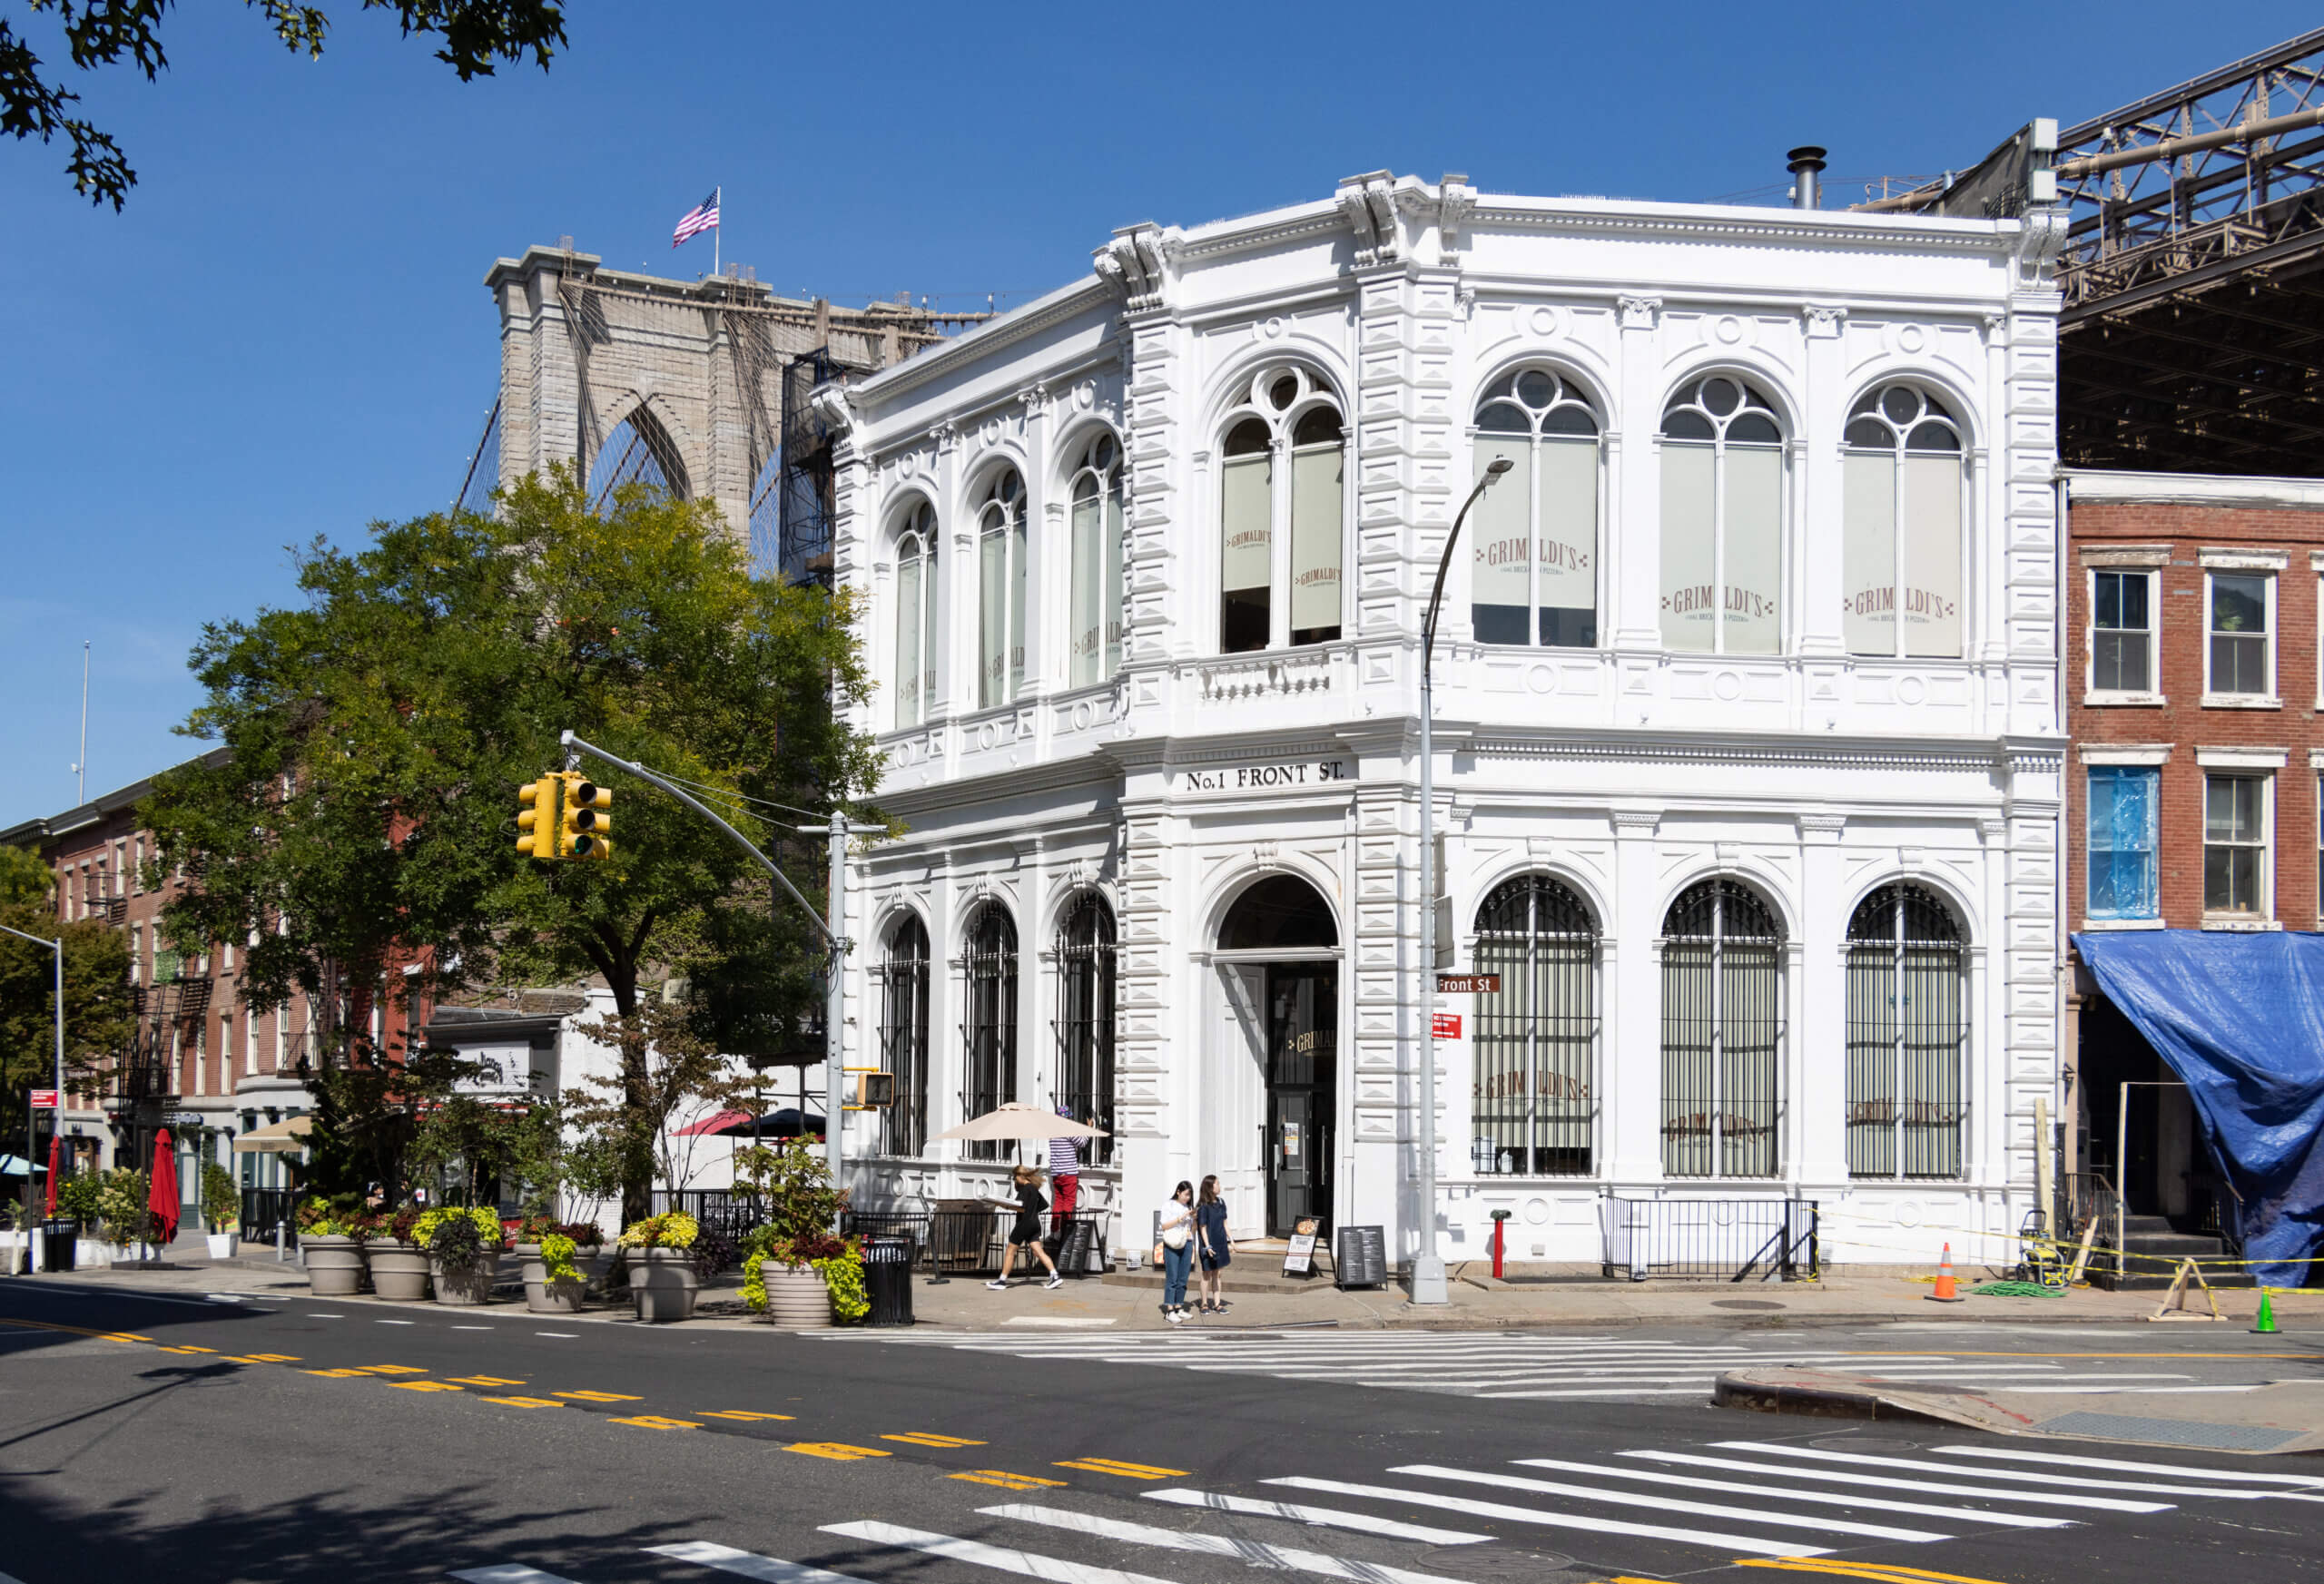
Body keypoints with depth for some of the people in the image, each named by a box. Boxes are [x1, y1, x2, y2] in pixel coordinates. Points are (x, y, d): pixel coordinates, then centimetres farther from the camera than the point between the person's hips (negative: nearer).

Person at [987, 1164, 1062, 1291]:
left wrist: (1005, 1205, -16)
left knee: (1011, 1251, -1)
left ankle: (1002, 1280, 0)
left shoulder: (1025, 1188, -12)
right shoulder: (1034, 1189, 14)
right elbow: (1044, 1204, 24)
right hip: (1034, 1223, 8)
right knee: (1038, 1251, 3)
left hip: (1024, 1222, -8)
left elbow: (1021, 1207, -21)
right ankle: (1055, 1276, -8)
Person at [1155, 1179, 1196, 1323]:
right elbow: (1164, 1226, -7)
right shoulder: (1169, 1206, 0)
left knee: (1183, 1279, 6)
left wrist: (1195, 1218, 0)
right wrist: (1181, 1218, -13)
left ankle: (1179, 1308, 13)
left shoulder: (1188, 1207, 15)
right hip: (1172, 1245, -5)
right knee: (1172, 1278, -7)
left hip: (1187, 1244, 5)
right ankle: (1169, 1311, -8)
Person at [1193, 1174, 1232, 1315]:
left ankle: (1217, 1304, 17)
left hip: (1220, 1243, 6)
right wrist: (1207, 1246, -20)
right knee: (1207, 1274, 3)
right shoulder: (1203, 1207, -15)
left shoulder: (1220, 1203, 6)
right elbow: (1203, 1228, -14)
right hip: (1208, 1243, -6)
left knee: (1217, 1273, 11)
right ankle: (1204, 1305, 14)